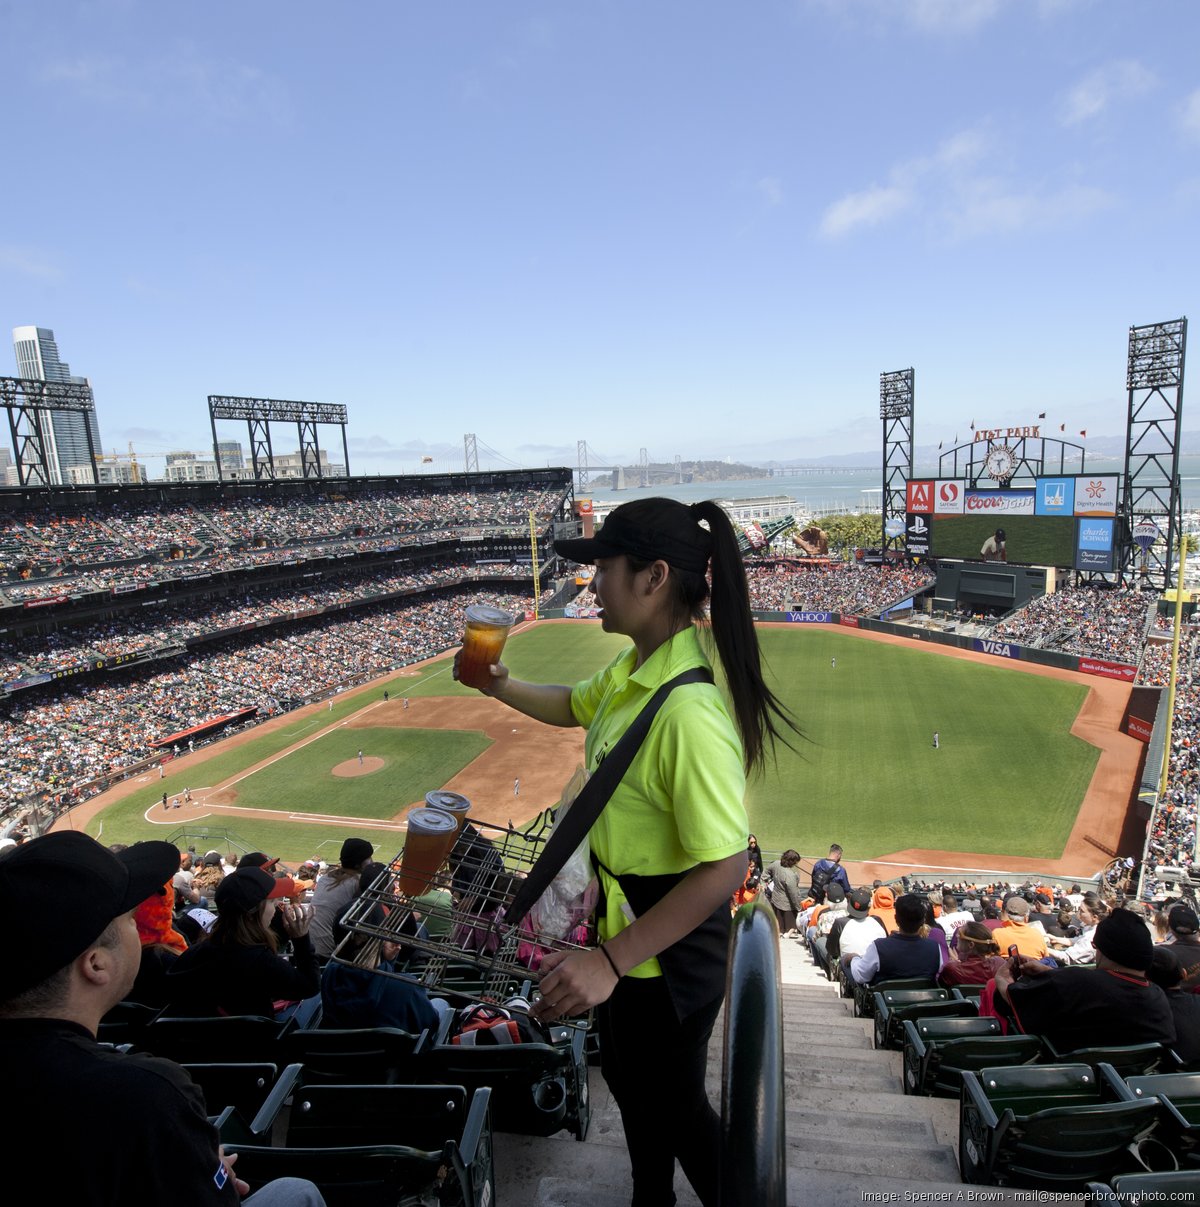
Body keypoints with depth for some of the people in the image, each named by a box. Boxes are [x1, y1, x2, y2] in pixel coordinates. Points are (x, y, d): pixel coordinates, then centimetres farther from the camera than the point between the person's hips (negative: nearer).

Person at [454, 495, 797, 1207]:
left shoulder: (689, 709, -34)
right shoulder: (635, 666, -3)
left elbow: (724, 868, -33)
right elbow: (576, 707, 19)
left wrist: (611, 961, -31)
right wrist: (501, 686, 8)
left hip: (669, 947, -9)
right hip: (626, 919, 9)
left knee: (671, 1101, 17)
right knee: (625, 1076, 30)